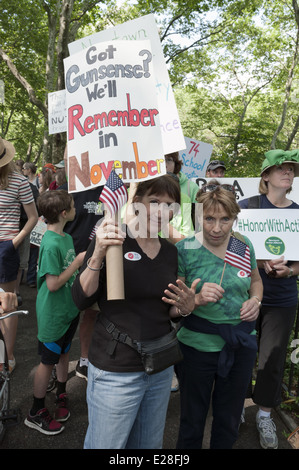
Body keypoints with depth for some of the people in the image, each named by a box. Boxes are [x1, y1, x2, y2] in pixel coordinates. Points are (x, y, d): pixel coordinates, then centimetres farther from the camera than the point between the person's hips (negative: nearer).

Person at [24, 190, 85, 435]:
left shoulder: (67, 237, 2)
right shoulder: (51, 244, -26)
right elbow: (53, 284, -26)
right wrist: (77, 263, -21)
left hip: (69, 308, 8)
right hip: (53, 314, -8)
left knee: (64, 352, 23)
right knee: (48, 360, 8)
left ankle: (61, 394, 45)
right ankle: (36, 413, 28)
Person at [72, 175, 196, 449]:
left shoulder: (170, 251, 4)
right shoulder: (111, 239, -13)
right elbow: (81, 301, -16)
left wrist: (184, 307, -8)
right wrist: (98, 256, -30)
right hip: (116, 371, -5)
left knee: (150, 444, 23)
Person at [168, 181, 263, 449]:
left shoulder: (244, 245, -4)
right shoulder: (184, 249, -15)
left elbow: (256, 281, 14)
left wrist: (255, 300, -6)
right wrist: (198, 299, -31)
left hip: (242, 344, 4)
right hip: (198, 345, -3)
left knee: (229, 421, 23)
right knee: (193, 420, 17)